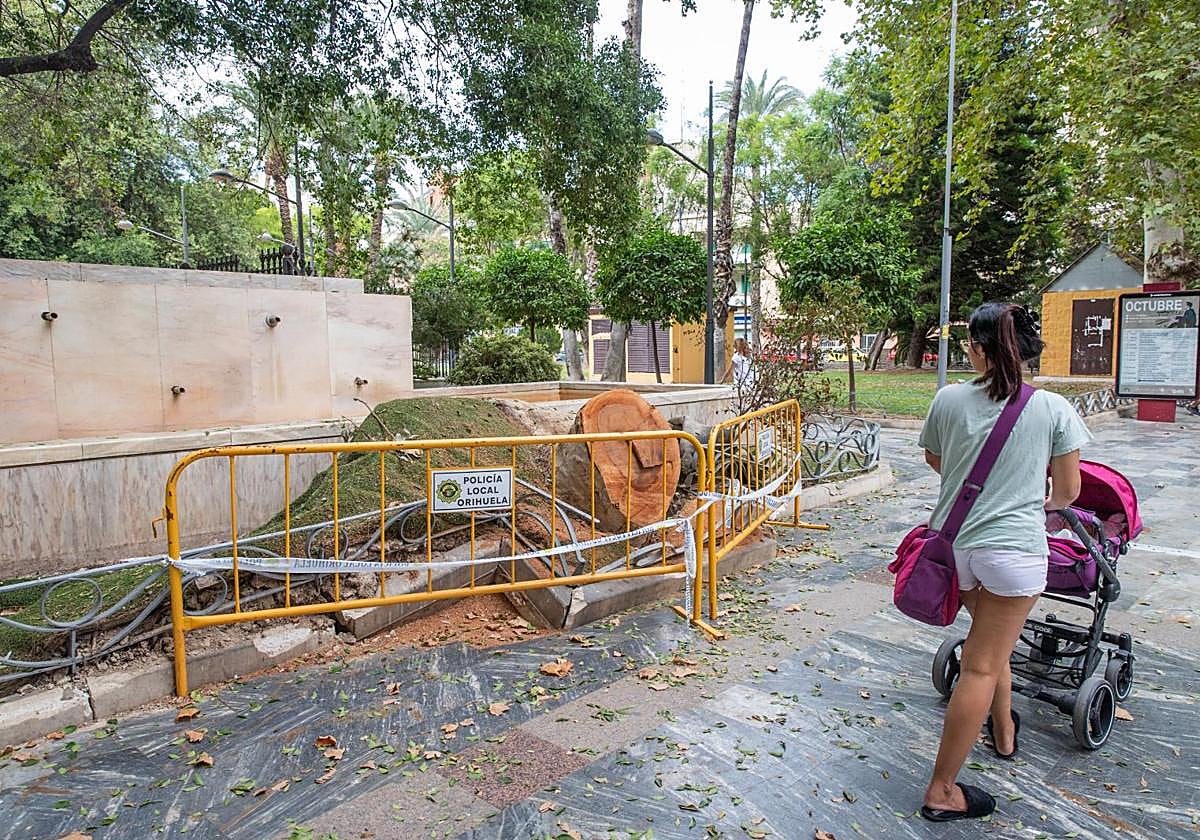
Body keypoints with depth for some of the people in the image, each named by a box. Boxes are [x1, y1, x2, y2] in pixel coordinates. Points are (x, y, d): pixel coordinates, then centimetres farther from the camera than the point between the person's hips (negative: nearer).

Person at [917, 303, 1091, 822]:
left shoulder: (949, 400, -4)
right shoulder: (1054, 409, -8)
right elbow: (1067, 492, 0)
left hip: (955, 541, 3)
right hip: (1014, 548, -3)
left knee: (988, 642, 28)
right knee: (982, 667, 4)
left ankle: (1004, 730, 50)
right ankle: (942, 792, 12)